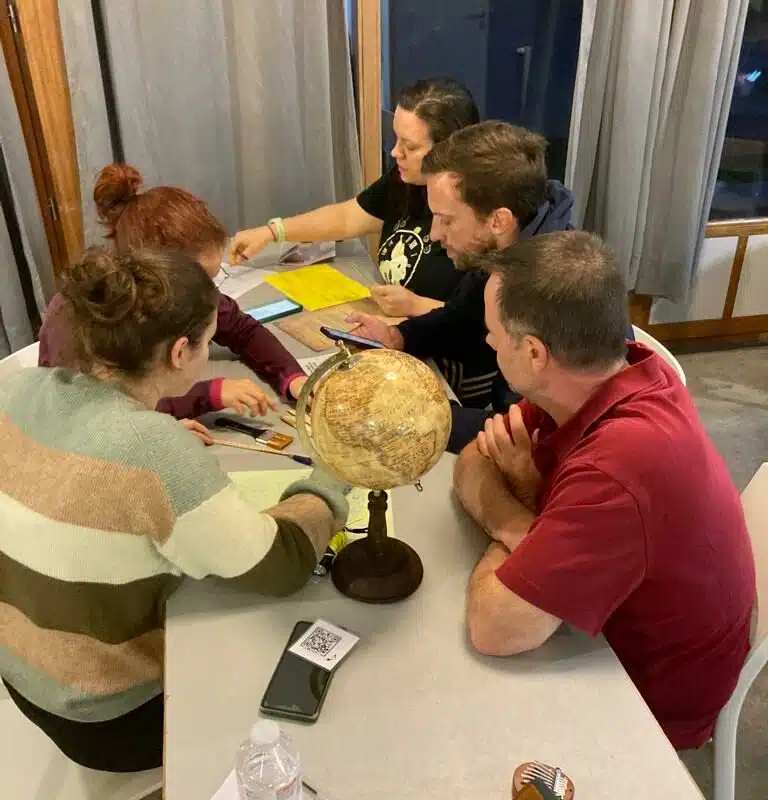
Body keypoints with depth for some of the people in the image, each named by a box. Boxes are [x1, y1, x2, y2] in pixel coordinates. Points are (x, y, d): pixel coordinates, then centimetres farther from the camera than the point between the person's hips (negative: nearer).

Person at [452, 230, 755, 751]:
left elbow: (494, 628, -36)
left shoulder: (620, 468, -40)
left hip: (647, 691, -6)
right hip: (600, 616, 6)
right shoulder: (606, 374, -14)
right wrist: (520, 519, -24)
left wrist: (513, 526, -19)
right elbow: (472, 467, -4)